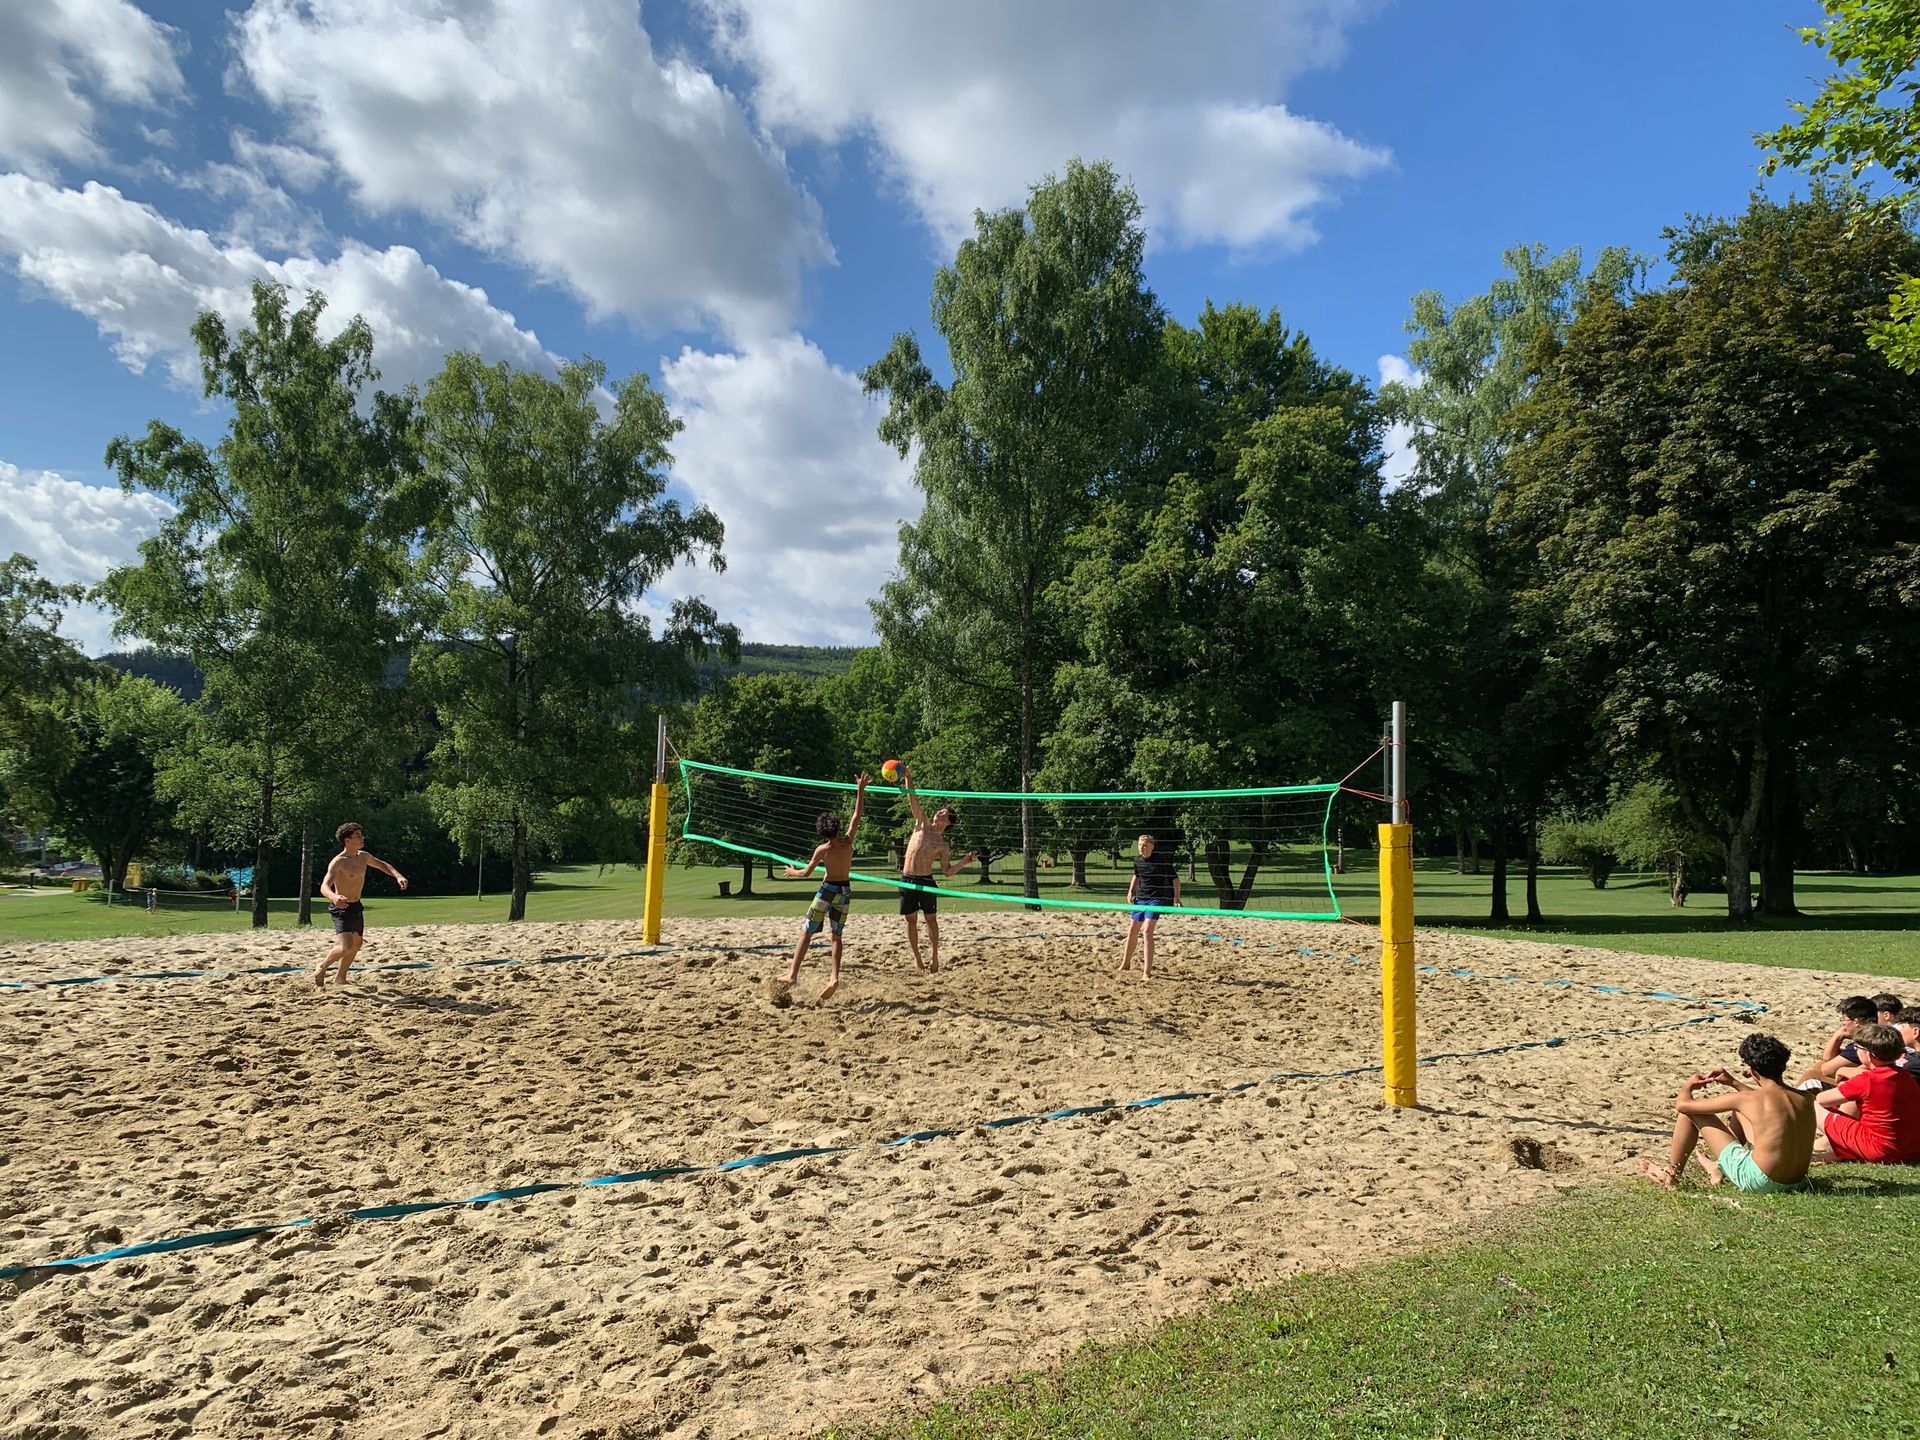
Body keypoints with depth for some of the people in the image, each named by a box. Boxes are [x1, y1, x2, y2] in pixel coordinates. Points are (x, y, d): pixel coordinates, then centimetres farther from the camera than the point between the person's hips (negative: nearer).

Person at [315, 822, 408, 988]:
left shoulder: (363, 856, 2)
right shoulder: (338, 862, -21)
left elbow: (382, 865, 20)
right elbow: (324, 887, -33)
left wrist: (398, 876, 1)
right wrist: (334, 897, -55)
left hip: (356, 907, 8)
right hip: (342, 908, -8)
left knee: (357, 944, 19)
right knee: (346, 947, -22)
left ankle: (340, 978, 38)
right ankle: (321, 968, 4)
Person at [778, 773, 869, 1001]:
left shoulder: (822, 850, -11)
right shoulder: (847, 842, -6)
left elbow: (807, 873, -1)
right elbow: (857, 815, 1)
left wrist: (792, 872, 19)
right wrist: (861, 790, 3)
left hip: (827, 889, -3)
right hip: (845, 891, 3)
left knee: (806, 932, 4)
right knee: (836, 935, 11)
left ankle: (793, 974, 1)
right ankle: (834, 977, -4)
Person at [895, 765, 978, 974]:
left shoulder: (943, 845, 3)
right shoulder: (922, 823, 8)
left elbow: (947, 872, 2)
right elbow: (913, 800, 0)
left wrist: (964, 861, -11)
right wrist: (907, 778, -8)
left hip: (926, 882, -1)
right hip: (907, 880, 2)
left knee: (931, 920, 5)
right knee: (911, 920, 7)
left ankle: (934, 956, 17)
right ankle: (917, 958, 19)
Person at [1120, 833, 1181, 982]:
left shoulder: (1162, 861, -13)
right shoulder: (1137, 860, 3)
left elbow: (1175, 878, -5)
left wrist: (1176, 897, -14)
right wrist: (1131, 891, 11)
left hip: (1156, 899, -6)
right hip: (1140, 898, 6)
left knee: (1147, 931, -20)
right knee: (1132, 931, 15)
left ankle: (1147, 972, -19)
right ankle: (1126, 963, 37)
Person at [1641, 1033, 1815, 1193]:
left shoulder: (1746, 1099, -19)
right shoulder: (1806, 1098, -2)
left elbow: (1682, 1104, -9)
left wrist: (1687, 1086, 13)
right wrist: (1733, 1083, 25)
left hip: (1758, 1182, -7)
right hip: (1797, 1183, 7)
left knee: (1690, 1111, 3)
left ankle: (1672, 1176, 21)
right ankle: (1719, 1168, 43)